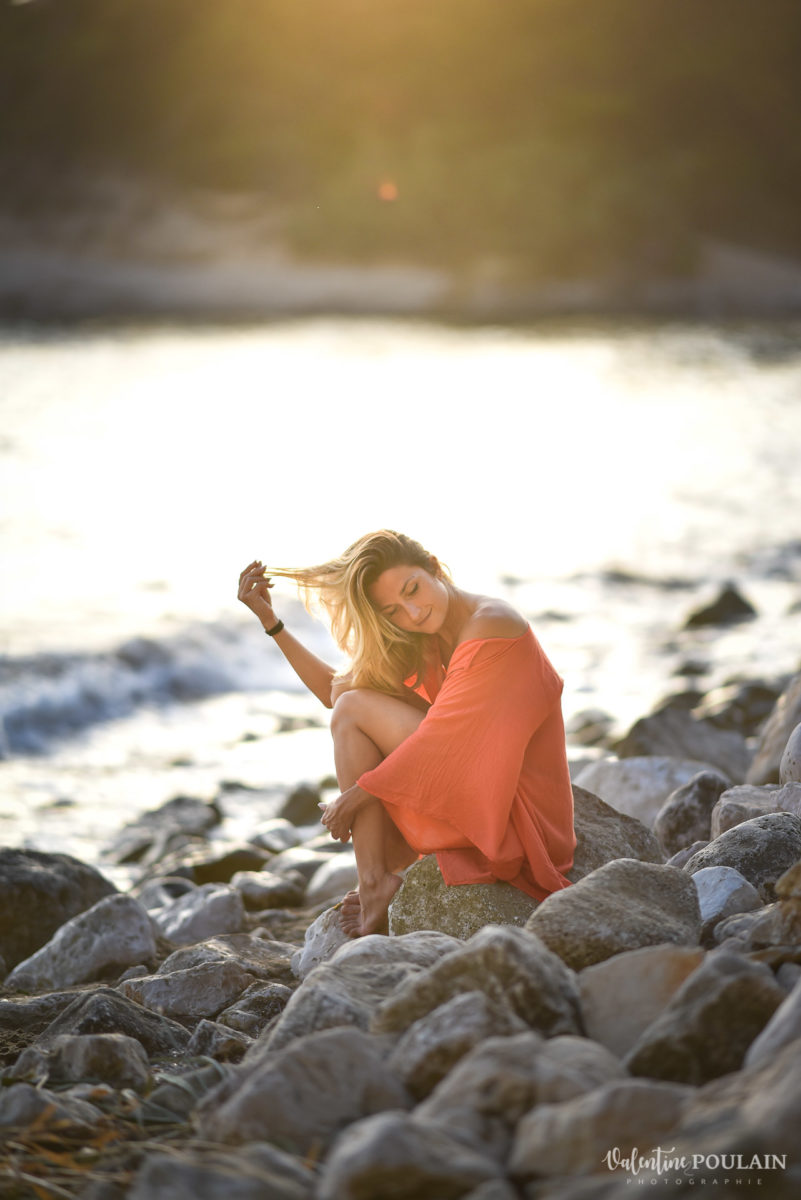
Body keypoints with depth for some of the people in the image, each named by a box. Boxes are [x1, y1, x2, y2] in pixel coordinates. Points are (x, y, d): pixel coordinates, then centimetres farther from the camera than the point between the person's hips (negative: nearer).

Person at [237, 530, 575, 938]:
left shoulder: (491, 627, -18)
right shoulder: (425, 643, 10)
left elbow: (441, 741, -20)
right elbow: (335, 690, 15)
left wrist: (358, 794, -12)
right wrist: (270, 621, 8)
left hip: (518, 809, -10)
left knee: (355, 708, -9)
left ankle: (375, 886, -11)